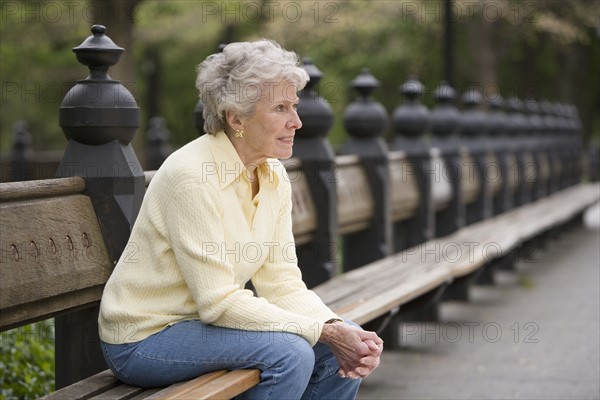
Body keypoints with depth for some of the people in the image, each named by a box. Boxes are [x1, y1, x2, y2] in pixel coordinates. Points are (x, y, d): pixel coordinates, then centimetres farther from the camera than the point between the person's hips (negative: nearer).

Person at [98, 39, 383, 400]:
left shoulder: (275, 177, 1)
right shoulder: (191, 175, -23)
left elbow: (282, 282, 0)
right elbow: (218, 301, -25)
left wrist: (337, 328, -19)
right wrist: (324, 332, -25)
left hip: (204, 322, 8)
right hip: (143, 339, -8)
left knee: (347, 345, -6)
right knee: (289, 351, -27)